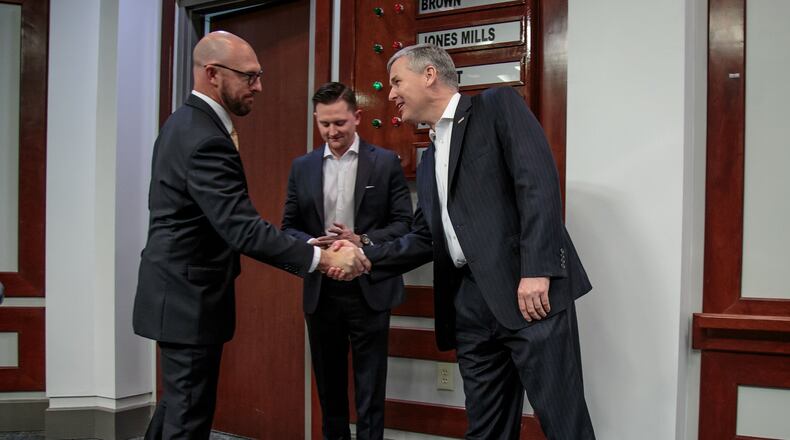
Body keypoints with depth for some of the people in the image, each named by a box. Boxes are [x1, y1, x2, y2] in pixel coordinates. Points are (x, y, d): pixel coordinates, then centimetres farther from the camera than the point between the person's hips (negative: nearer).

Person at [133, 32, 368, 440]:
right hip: (190, 296, -10)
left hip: (178, 290, 10)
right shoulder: (205, 139, -23)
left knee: (181, 399, 22)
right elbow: (243, 228, -31)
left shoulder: (186, 122, 10)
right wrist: (323, 257, -31)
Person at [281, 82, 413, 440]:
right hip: (320, 290, 3)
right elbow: (289, 226, 9)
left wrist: (364, 242, -19)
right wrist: (311, 245, -13)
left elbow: (404, 223, -3)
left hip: (369, 289, -3)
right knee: (329, 384, 16)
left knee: (369, 388, 5)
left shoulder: (386, 162, -1)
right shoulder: (302, 167, 8)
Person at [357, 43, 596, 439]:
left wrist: (537, 269, -20)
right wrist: (364, 257, 10)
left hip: (530, 289, -7)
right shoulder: (428, 162, 24)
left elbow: (538, 181, -11)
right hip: (470, 302, 7)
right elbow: (425, 239, 23)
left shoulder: (498, 105, 2)